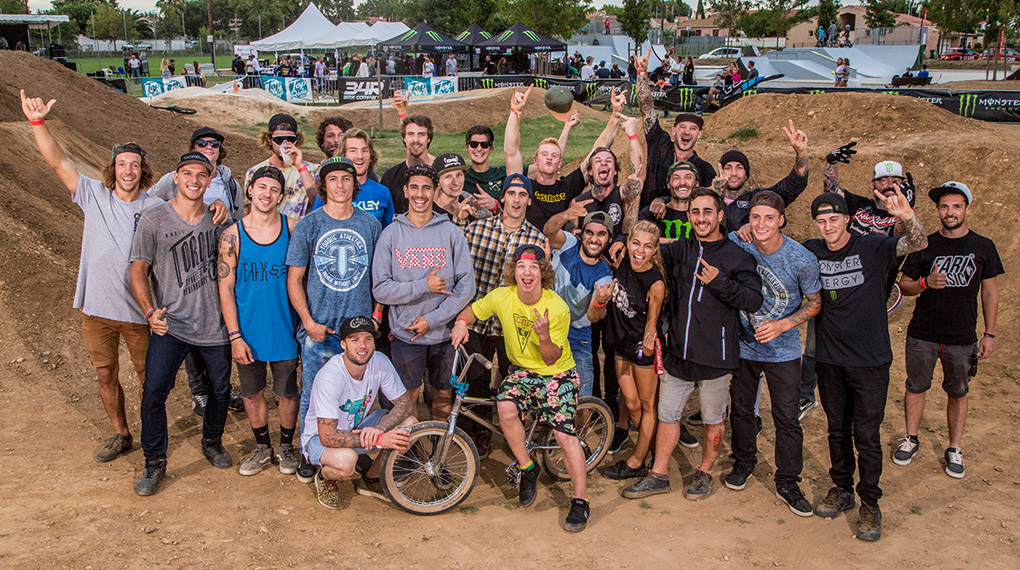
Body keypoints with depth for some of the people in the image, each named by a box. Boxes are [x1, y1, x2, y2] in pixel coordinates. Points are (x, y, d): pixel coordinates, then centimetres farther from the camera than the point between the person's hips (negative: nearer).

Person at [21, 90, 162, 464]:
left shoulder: (155, 209, -5)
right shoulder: (94, 195, -2)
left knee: (149, 376, 10)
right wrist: (37, 122, -22)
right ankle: (120, 435, 32)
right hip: (97, 308, 2)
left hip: (139, 310, -1)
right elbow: (57, 161, -11)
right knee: (106, 375, 14)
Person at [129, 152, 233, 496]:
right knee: (154, 391, -12)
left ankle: (212, 442, 39)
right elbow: (138, 269, -3)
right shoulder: (153, 219, -3)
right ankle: (155, 462, 7)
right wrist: (150, 311, -19)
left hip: (214, 324, 3)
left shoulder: (218, 220, 5)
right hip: (170, 323, -2)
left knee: (221, 389, 12)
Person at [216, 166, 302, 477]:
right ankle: (262, 448, 33)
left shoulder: (293, 228, -4)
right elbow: (225, 289, -4)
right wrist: (235, 336, -8)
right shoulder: (232, 235, -5)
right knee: (252, 393, 13)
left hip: (284, 330, 0)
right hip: (247, 331, 0)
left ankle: (286, 446, 32)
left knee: (287, 393, 10)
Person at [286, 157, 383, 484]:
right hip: (319, 329, -1)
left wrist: (377, 314, 3)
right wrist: (309, 322, -8)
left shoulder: (370, 224, 4)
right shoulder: (308, 226, -2)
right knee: (312, 396, 5)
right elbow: (294, 279, 0)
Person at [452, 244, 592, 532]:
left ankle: (580, 501, 1)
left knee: (564, 434, -17)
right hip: (522, 370, 3)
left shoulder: (558, 308, -20)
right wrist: (462, 322, -15)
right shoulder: (502, 297, -12)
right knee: (506, 408, -27)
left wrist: (544, 336, -37)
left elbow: (551, 359, -16)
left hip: (558, 374, -3)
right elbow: (473, 309, 7)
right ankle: (527, 468, -1)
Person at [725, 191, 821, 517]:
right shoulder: (736, 244, -12)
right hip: (742, 344, 2)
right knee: (741, 408, 16)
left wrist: (783, 324, -17)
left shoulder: (802, 259, -17)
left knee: (787, 418, 2)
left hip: (783, 351, -2)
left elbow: (814, 303, -5)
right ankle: (743, 462, 39)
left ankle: (787, 483, 18)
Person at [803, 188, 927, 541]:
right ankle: (841, 490, 31)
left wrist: (907, 217, -40)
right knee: (837, 430, 16)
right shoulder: (811, 252, 1)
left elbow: (919, 244, -19)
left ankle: (869, 504, 14)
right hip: (829, 360, 3)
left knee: (867, 435, 0)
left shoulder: (872, 249, -8)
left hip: (870, 360, -3)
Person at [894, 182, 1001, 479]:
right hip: (922, 335, 0)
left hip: (963, 338, 0)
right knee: (915, 387, 10)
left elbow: (990, 292, 6)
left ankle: (954, 450, 24)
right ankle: (911, 440, 28)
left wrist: (989, 333, 3)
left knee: (958, 394, 10)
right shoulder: (924, 246, -1)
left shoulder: (983, 247, 1)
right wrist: (926, 282, -18)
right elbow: (904, 286, 3)